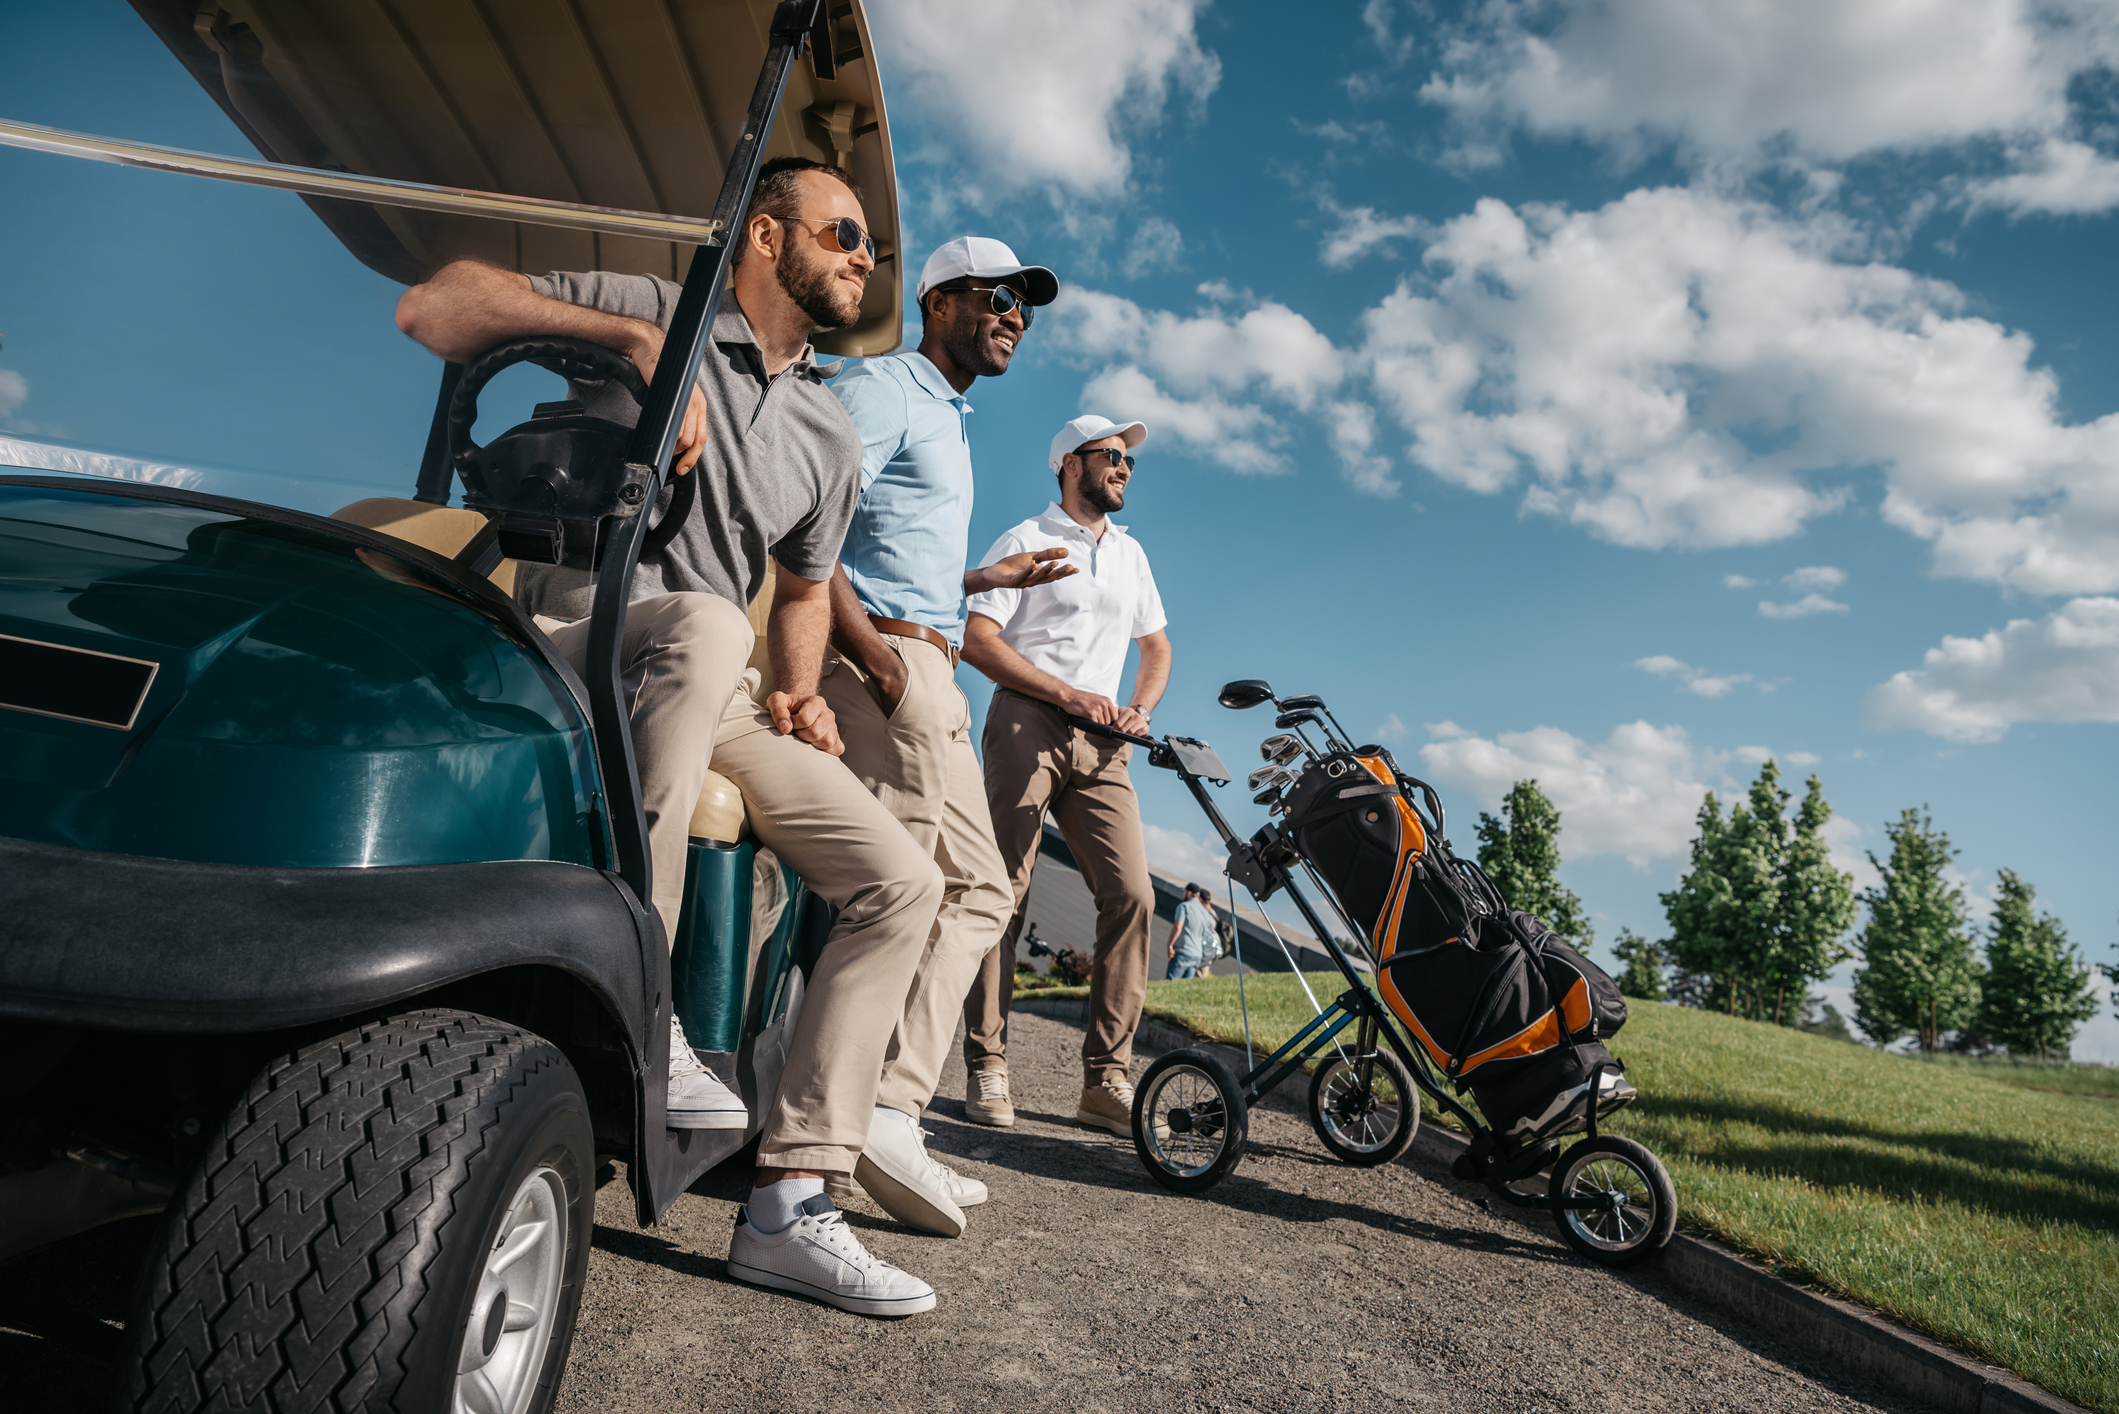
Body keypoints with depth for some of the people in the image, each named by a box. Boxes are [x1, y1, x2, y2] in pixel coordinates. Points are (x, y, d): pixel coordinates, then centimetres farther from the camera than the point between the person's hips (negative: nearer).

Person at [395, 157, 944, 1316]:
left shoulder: (828, 439, 16)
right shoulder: (653, 312, 1)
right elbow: (433, 307, -9)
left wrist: (796, 693, 6)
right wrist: (636, 341, -20)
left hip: (712, 698, 6)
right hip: (572, 645, -5)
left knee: (900, 882, -9)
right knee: (701, 622, -41)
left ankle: (785, 1205, -5)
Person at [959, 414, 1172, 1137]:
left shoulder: (1130, 553, 25)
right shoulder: (1025, 542, 8)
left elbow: (1157, 649, 29)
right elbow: (978, 641, -4)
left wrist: (1140, 709, 8)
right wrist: (1068, 693, -11)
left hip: (1100, 742, 5)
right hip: (1027, 723, -4)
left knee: (1132, 893, -10)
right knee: (1003, 892, -8)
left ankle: (1107, 1079, -5)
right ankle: (987, 1069, 0)